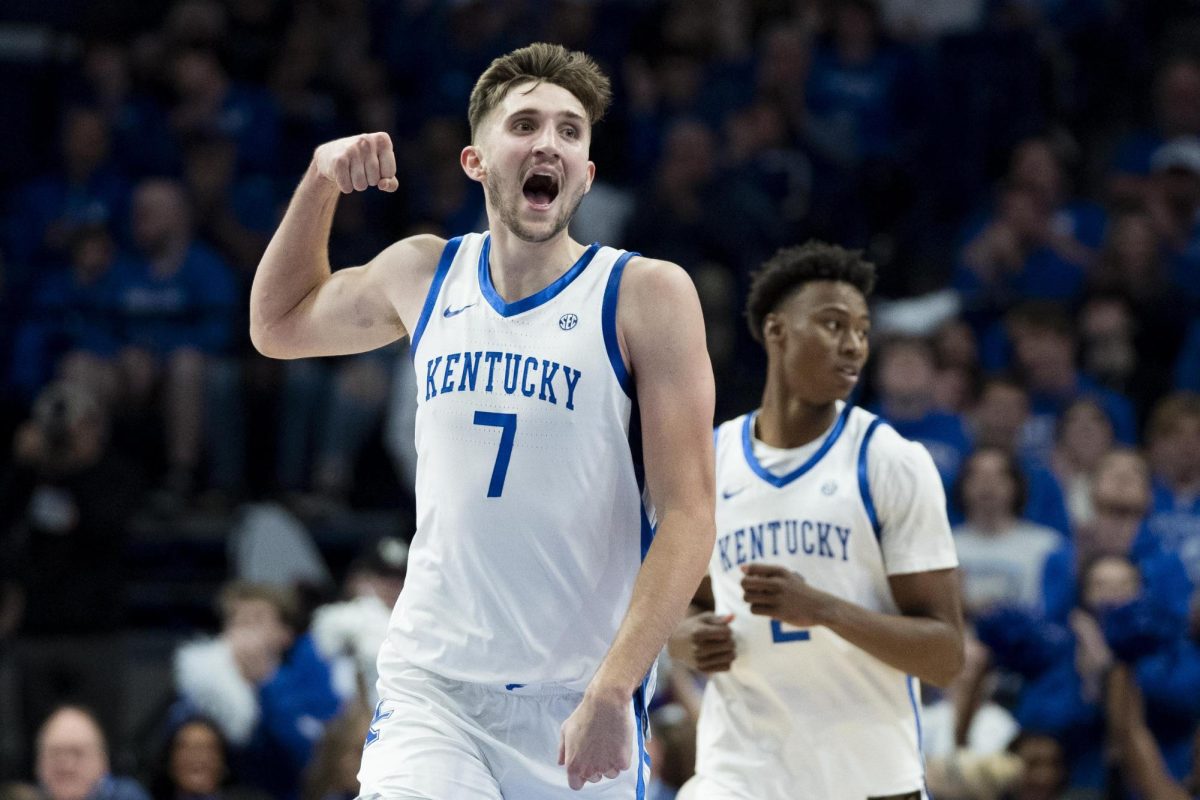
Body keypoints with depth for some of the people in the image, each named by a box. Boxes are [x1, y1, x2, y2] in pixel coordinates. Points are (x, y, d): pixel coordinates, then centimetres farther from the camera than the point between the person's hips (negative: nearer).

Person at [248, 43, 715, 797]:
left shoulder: (646, 294, -6)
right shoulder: (422, 275, 8)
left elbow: (688, 517, -11)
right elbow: (277, 325, 29)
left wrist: (612, 692, -20)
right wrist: (321, 180, 14)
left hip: (574, 700, -2)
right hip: (430, 686, 2)